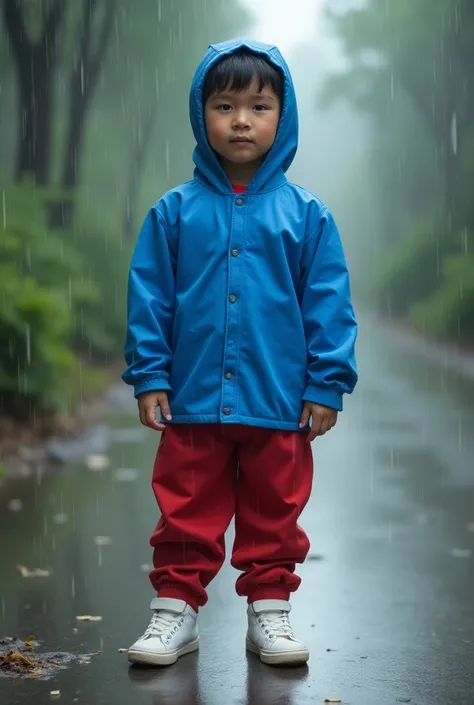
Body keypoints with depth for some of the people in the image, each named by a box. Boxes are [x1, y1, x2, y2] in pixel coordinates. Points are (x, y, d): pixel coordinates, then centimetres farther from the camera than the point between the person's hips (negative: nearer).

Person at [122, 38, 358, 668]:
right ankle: (176, 608, 23)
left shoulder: (306, 214, -1)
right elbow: (148, 299, 2)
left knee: (275, 514, 12)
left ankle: (269, 609, 27)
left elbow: (330, 305, -1)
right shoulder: (175, 212, 0)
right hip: (193, 403, 0)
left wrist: (327, 385, -4)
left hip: (279, 404, 0)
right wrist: (149, 377, -2)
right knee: (186, 512, 10)